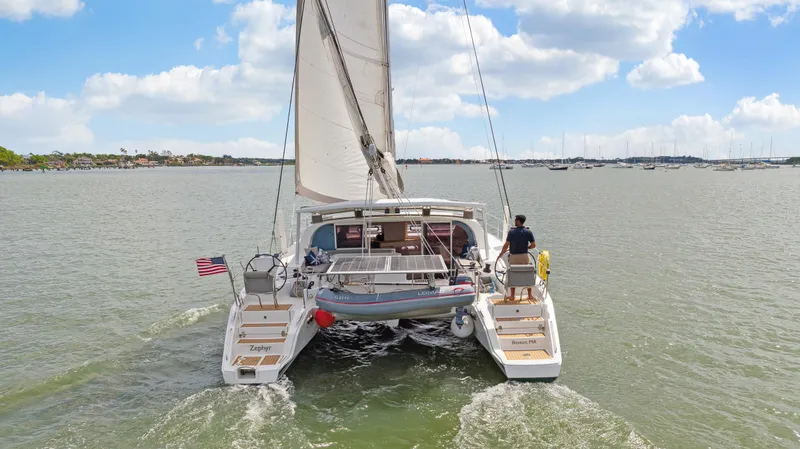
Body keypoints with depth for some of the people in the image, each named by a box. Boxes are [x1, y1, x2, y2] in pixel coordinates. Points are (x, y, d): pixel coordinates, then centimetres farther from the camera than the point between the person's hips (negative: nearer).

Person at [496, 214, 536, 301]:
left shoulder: (512, 232, -10)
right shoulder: (528, 232, -4)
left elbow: (506, 245, -10)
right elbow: (533, 245, -4)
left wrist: (500, 254, 3)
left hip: (513, 256, -2)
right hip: (524, 256, 2)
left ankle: (512, 296, 13)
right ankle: (530, 295, 19)